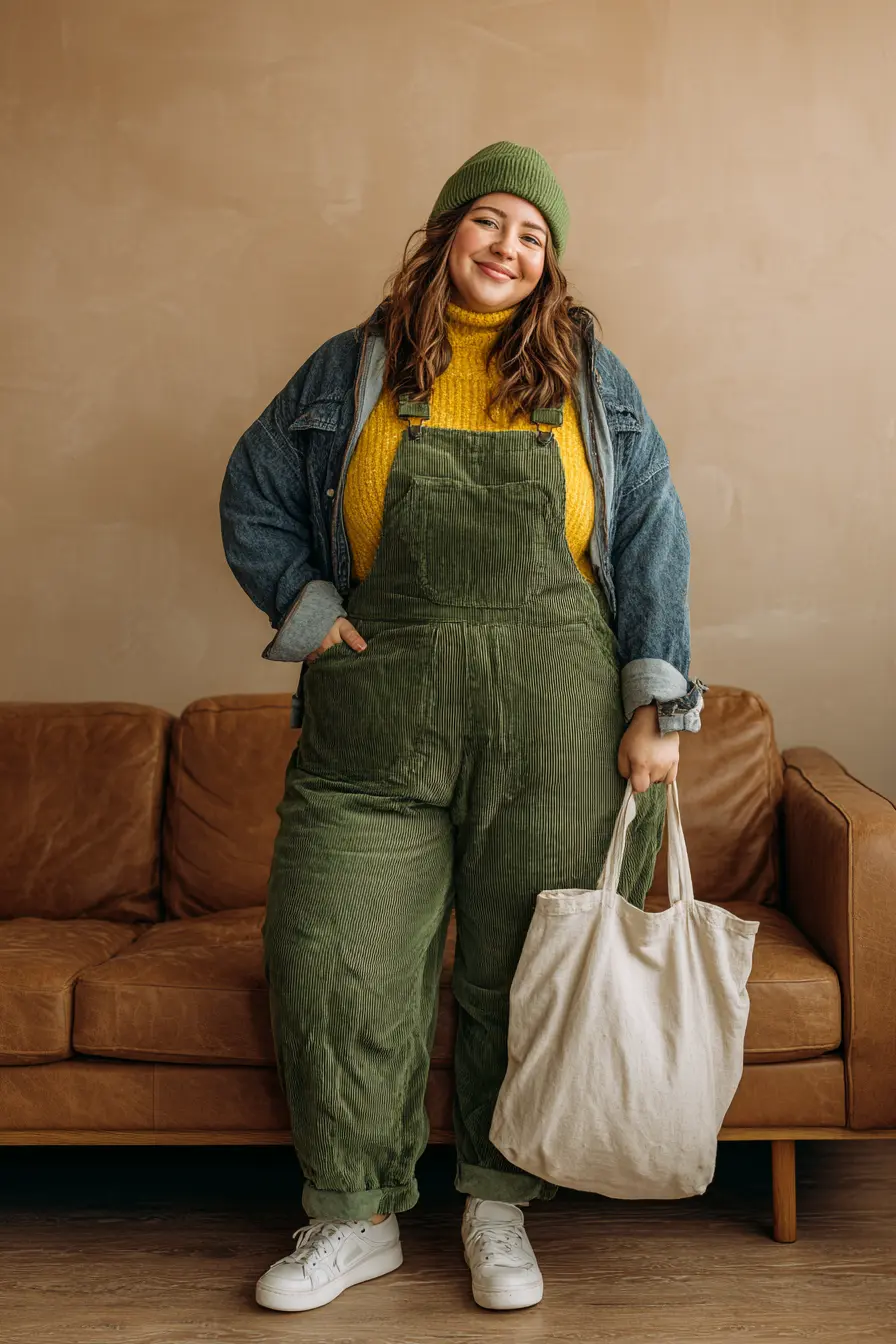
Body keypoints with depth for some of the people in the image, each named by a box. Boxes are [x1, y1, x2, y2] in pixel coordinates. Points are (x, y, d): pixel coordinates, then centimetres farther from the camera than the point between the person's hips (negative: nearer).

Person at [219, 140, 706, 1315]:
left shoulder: (589, 376, 9)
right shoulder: (354, 369, 9)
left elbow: (654, 538, 6)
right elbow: (252, 499, 15)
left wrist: (657, 704, -2)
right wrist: (313, 618, 1)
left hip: (551, 726, 0)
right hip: (377, 720, 1)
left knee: (525, 968, 6)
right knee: (336, 961, -1)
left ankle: (498, 1204, 25)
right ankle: (355, 1217, 17)